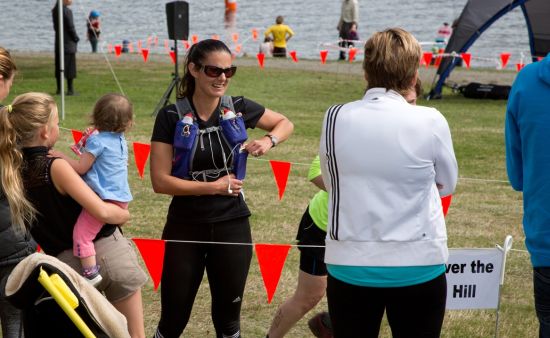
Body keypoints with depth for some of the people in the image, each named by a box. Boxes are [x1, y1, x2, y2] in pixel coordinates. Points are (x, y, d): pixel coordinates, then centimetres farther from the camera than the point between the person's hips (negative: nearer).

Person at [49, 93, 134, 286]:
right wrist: (85, 154, 29)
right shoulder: (121, 141, 14)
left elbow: (81, 168, -9)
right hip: (121, 197, 9)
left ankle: (90, 273, -18)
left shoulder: (97, 141, -10)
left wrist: (62, 156, 0)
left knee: (81, 233, -12)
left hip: (104, 197, -9)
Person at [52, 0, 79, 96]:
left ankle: (59, 89, 14)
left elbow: (55, 26, 12)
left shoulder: (55, 10, 8)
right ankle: (70, 89, -1)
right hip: (68, 42, -8)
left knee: (59, 66, 10)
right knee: (70, 66, -2)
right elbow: (71, 27, -16)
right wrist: (76, 38, -1)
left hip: (58, 40, 8)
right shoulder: (67, 11, -17)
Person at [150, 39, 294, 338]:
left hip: (232, 226, 2)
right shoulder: (171, 117, -11)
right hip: (185, 228, -2)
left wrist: (269, 140, -7)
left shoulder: (238, 109, -3)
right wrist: (214, 187, -17)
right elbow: (160, 181, -14)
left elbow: (285, 123, 14)